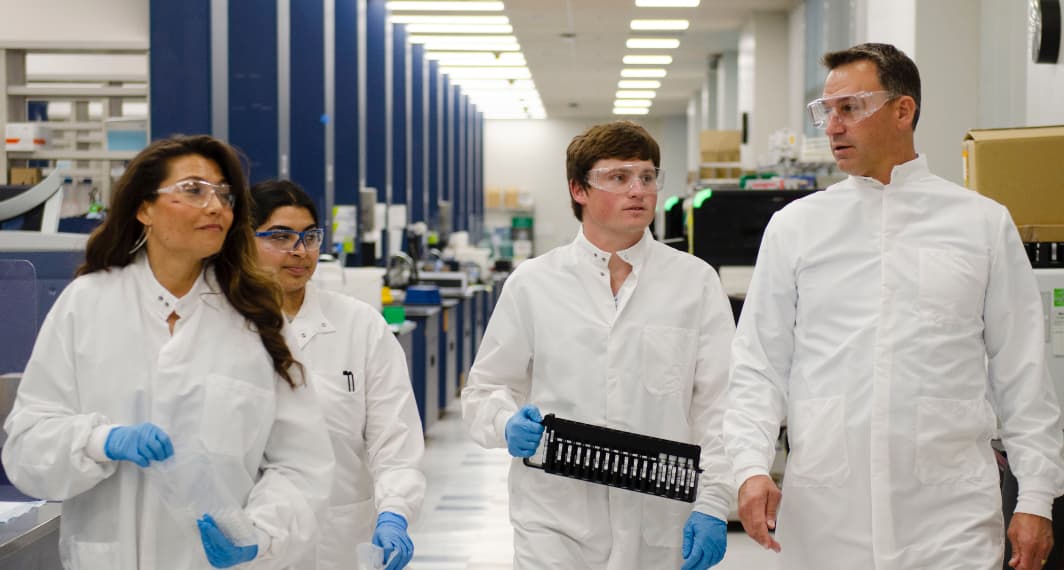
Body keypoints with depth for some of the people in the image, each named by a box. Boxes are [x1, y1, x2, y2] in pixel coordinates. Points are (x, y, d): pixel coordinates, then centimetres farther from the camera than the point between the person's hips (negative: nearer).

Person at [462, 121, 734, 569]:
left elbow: (718, 403, 1)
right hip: (556, 522, 0)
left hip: (662, 527, 0)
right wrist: (508, 425, -12)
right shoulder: (533, 283, 5)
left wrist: (713, 504, -8)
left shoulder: (696, 281, 4)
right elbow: (485, 389, 9)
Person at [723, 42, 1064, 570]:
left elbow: (1021, 372, 6)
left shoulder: (984, 224, 6)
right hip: (823, 513, 1)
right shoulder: (794, 227, 8)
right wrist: (752, 466, -8)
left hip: (950, 514, -1)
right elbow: (759, 366, 7)